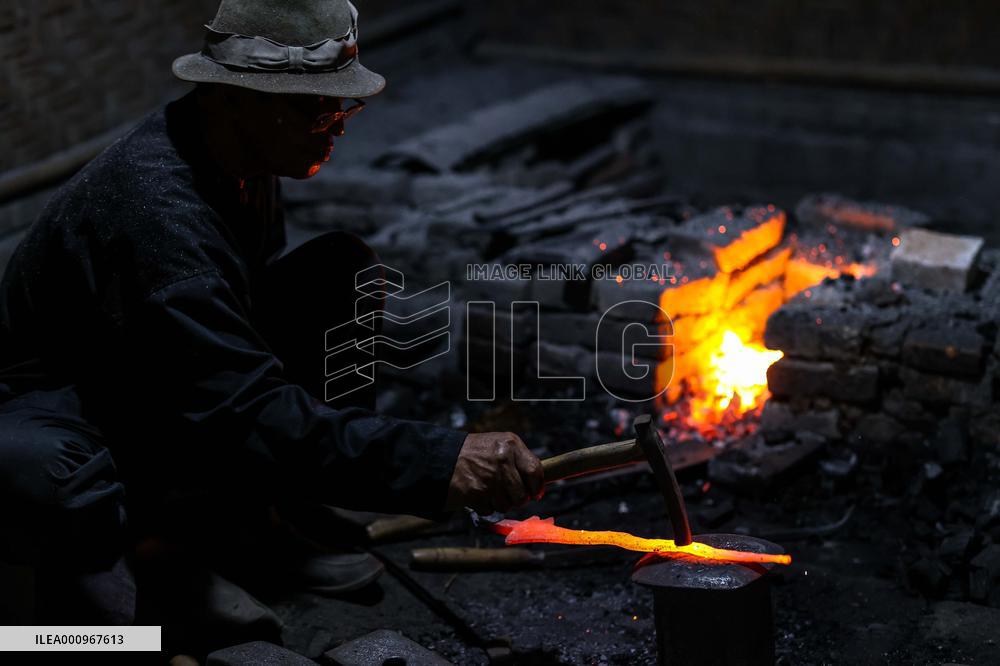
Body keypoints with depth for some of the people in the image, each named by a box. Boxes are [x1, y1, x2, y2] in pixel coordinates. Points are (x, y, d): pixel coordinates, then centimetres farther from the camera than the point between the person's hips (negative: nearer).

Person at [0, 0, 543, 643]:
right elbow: (249, 413, -40)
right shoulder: (157, 211, -34)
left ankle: (278, 524, 3)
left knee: (344, 269, -4)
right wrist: (438, 464, -45)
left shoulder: (243, 156, -5)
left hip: (161, 398, 9)